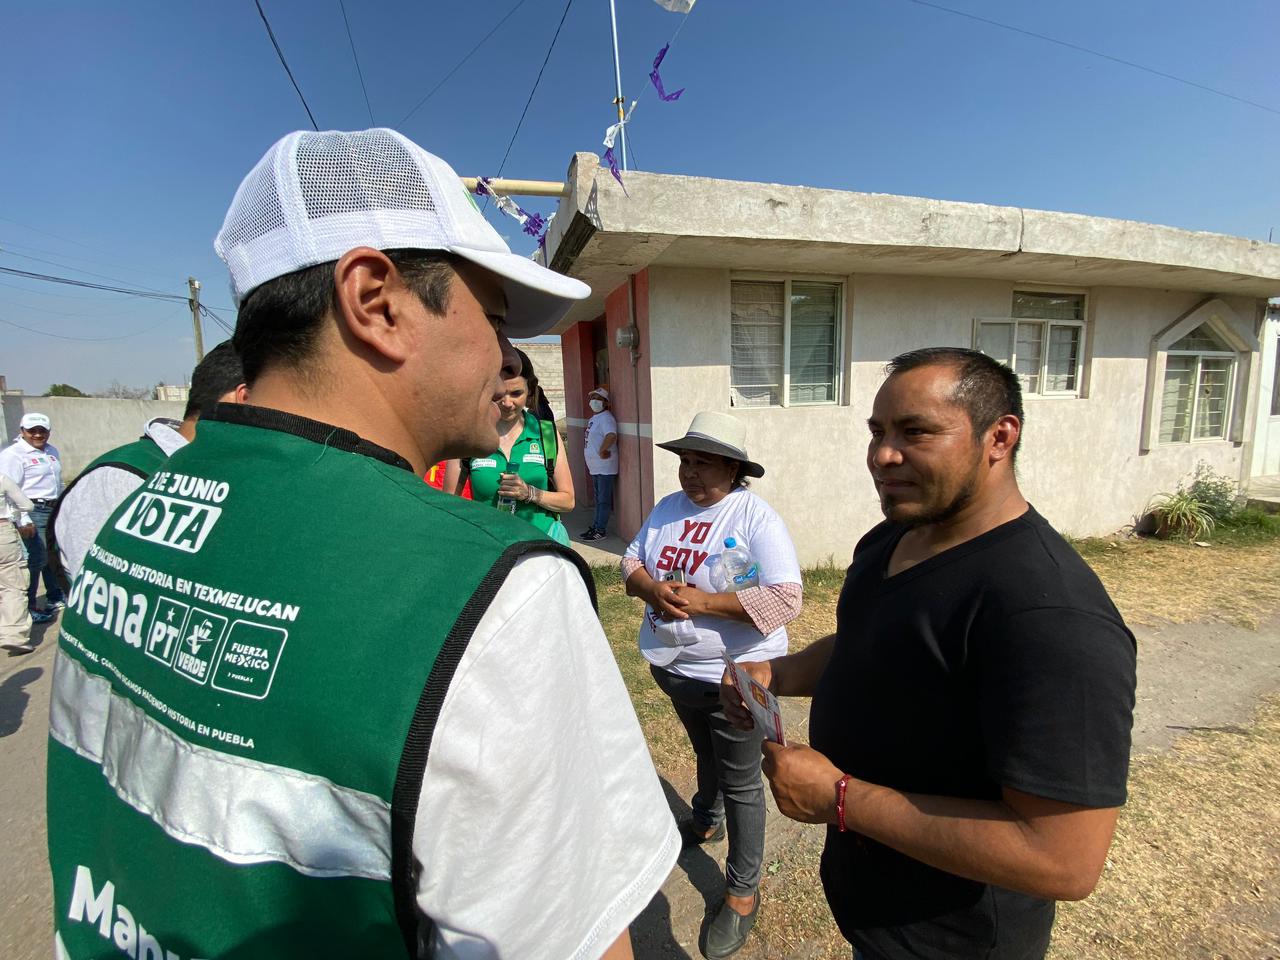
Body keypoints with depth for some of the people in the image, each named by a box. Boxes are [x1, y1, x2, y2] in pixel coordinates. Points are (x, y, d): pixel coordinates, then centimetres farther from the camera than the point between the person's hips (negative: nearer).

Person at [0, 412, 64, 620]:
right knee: (36, 559, -8)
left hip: (55, 510, 8)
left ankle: (55, 598, 32)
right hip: (32, 512, -8)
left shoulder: (52, 451, 14)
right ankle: (27, 607, 2)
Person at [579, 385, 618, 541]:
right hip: (595, 467, 10)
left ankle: (601, 530, 6)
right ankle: (596, 526, 29)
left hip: (605, 467, -10)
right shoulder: (594, 418, 14)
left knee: (604, 499, -1)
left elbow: (612, 436, -36)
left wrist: (602, 451, -27)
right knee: (598, 499, 18)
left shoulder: (605, 418, -17)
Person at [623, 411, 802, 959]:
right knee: (706, 755, 31)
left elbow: (786, 600, -27)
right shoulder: (668, 508, 0)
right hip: (674, 667, 6)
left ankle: (742, 892, 33)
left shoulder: (757, 518, -20)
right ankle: (706, 821, 58)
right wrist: (652, 589, -18)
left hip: (733, 674, -6)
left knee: (740, 783, 12)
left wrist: (702, 601, -28)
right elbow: (631, 561, 5)